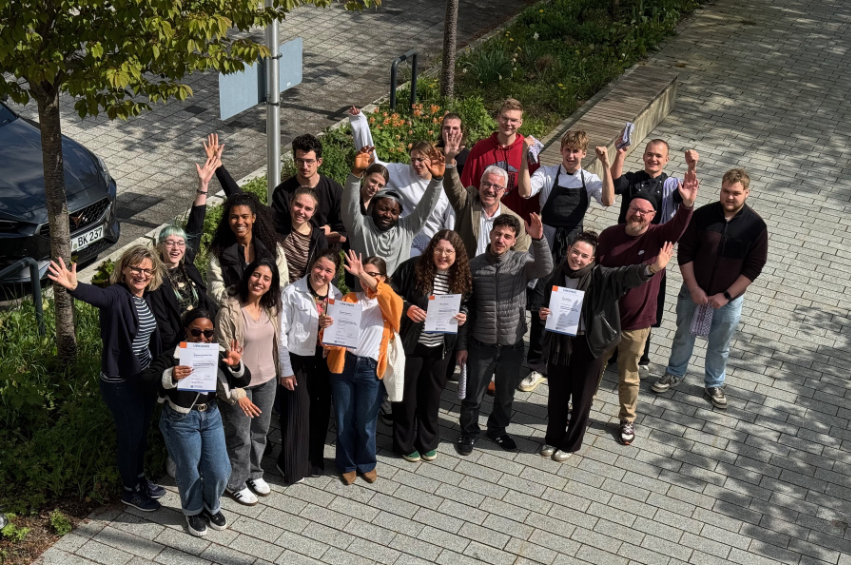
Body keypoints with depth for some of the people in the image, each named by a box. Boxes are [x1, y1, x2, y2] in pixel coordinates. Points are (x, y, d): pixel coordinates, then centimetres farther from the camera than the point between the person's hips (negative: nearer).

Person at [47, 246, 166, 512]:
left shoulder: (148, 298, 1)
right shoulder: (116, 295, -21)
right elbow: (96, 295, -45)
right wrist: (74, 287, -66)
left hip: (146, 377, 7)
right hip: (120, 383, -7)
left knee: (143, 431, 22)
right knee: (130, 435, 8)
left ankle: (140, 477, 44)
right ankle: (130, 490, 28)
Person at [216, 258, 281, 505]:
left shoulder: (270, 308, -3)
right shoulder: (230, 311, -21)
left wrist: (279, 371, 11)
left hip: (267, 380, 6)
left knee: (260, 431, 21)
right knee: (240, 436, 9)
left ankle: (254, 474, 42)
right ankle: (237, 483, 28)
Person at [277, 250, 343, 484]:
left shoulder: (337, 297, 4)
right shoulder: (292, 293, -10)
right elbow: (282, 333, -10)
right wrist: (285, 369, -11)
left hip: (324, 362, 5)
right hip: (298, 361, -5)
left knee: (320, 412, 12)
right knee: (296, 414, 1)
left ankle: (314, 461, 30)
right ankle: (292, 466, 18)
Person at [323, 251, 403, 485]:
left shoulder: (388, 304, 1)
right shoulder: (349, 299, 6)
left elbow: (393, 300, -24)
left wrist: (364, 276, -33)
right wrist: (325, 324, -25)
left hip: (370, 368, -1)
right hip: (344, 364, 1)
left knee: (366, 422, 8)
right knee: (344, 420, 9)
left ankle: (366, 463, 30)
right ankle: (347, 464, 28)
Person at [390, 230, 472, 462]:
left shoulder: (462, 277, -4)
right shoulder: (413, 267, -15)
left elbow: (465, 307, 11)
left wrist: (463, 317, -10)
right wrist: (407, 308, -25)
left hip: (440, 347, 3)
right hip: (410, 344, -3)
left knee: (431, 395, 17)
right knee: (407, 393, 10)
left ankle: (428, 441, 35)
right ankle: (405, 444, 26)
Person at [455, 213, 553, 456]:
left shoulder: (521, 261, -7)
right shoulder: (475, 265, -6)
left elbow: (545, 269, -30)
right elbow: (465, 308, 0)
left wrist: (538, 239, -45)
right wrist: (462, 345, 1)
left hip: (512, 344, 1)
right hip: (481, 344, -1)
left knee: (506, 394, 20)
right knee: (473, 395, 11)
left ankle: (498, 429, 44)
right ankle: (468, 432, 35)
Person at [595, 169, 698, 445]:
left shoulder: (658, 236, -13)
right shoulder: (609, 235, -7)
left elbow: (678, 227, -36)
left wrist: (687, 205, -56)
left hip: (636, 323, -2)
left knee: (628, 376, 14)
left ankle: (627, 420, 36)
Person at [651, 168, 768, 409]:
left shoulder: (755, 225, -14)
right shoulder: (702, 215, -14)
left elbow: (754, 267, -10)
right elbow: (685, 253, -7)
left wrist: (726, 295, -14)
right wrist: (693, 288, -13)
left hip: (728, 298, -1)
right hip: (693, 292, 1)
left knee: (720, 345, 17)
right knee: (683, 336, 19)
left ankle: (714, 384, 38)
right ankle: (675, 374, 42)